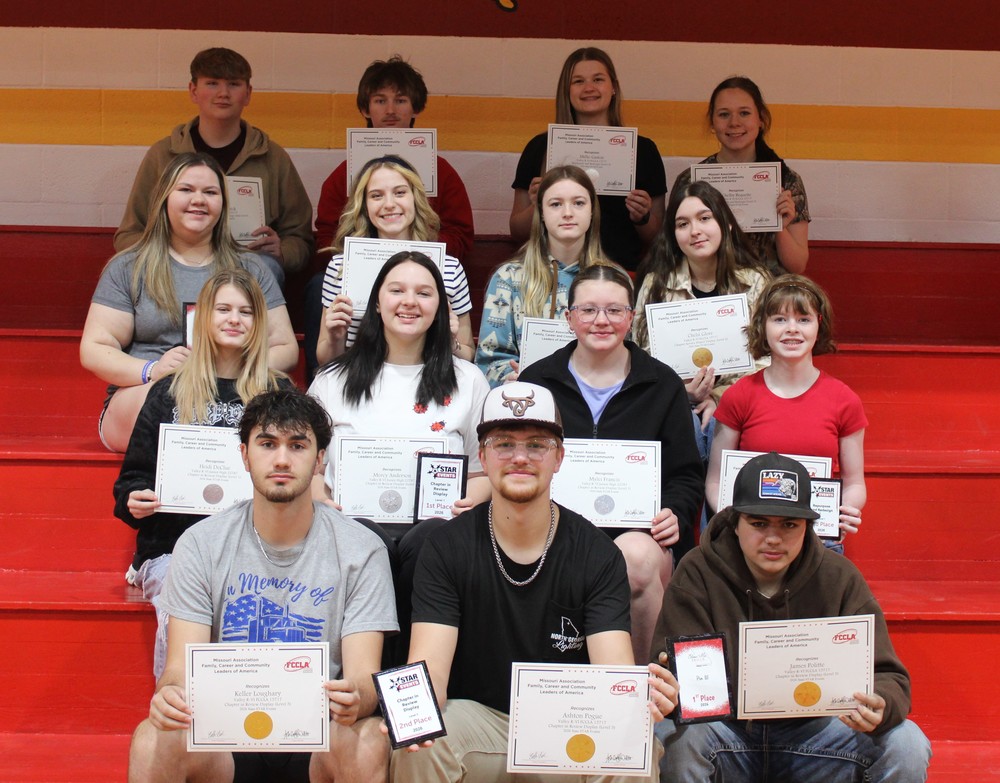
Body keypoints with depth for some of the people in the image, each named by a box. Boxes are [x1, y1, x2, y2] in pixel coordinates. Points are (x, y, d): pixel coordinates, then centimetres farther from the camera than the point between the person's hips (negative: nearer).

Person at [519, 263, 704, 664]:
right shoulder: (536, 382, 14)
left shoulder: (662, 385, 14)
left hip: (642, 536, 1)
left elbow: (687, 475, 15)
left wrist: (674, 513, -6)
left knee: (637, 558, -36)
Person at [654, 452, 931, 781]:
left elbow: (888, 677, -7)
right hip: (727, 733, -2)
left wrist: (879, 707, -33)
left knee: (907, 746, -22)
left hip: (812, 732, 2)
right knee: (676, 736, -35)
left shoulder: (840, 578, -2)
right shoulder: (697, 575, -7)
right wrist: (676, 688, -41)